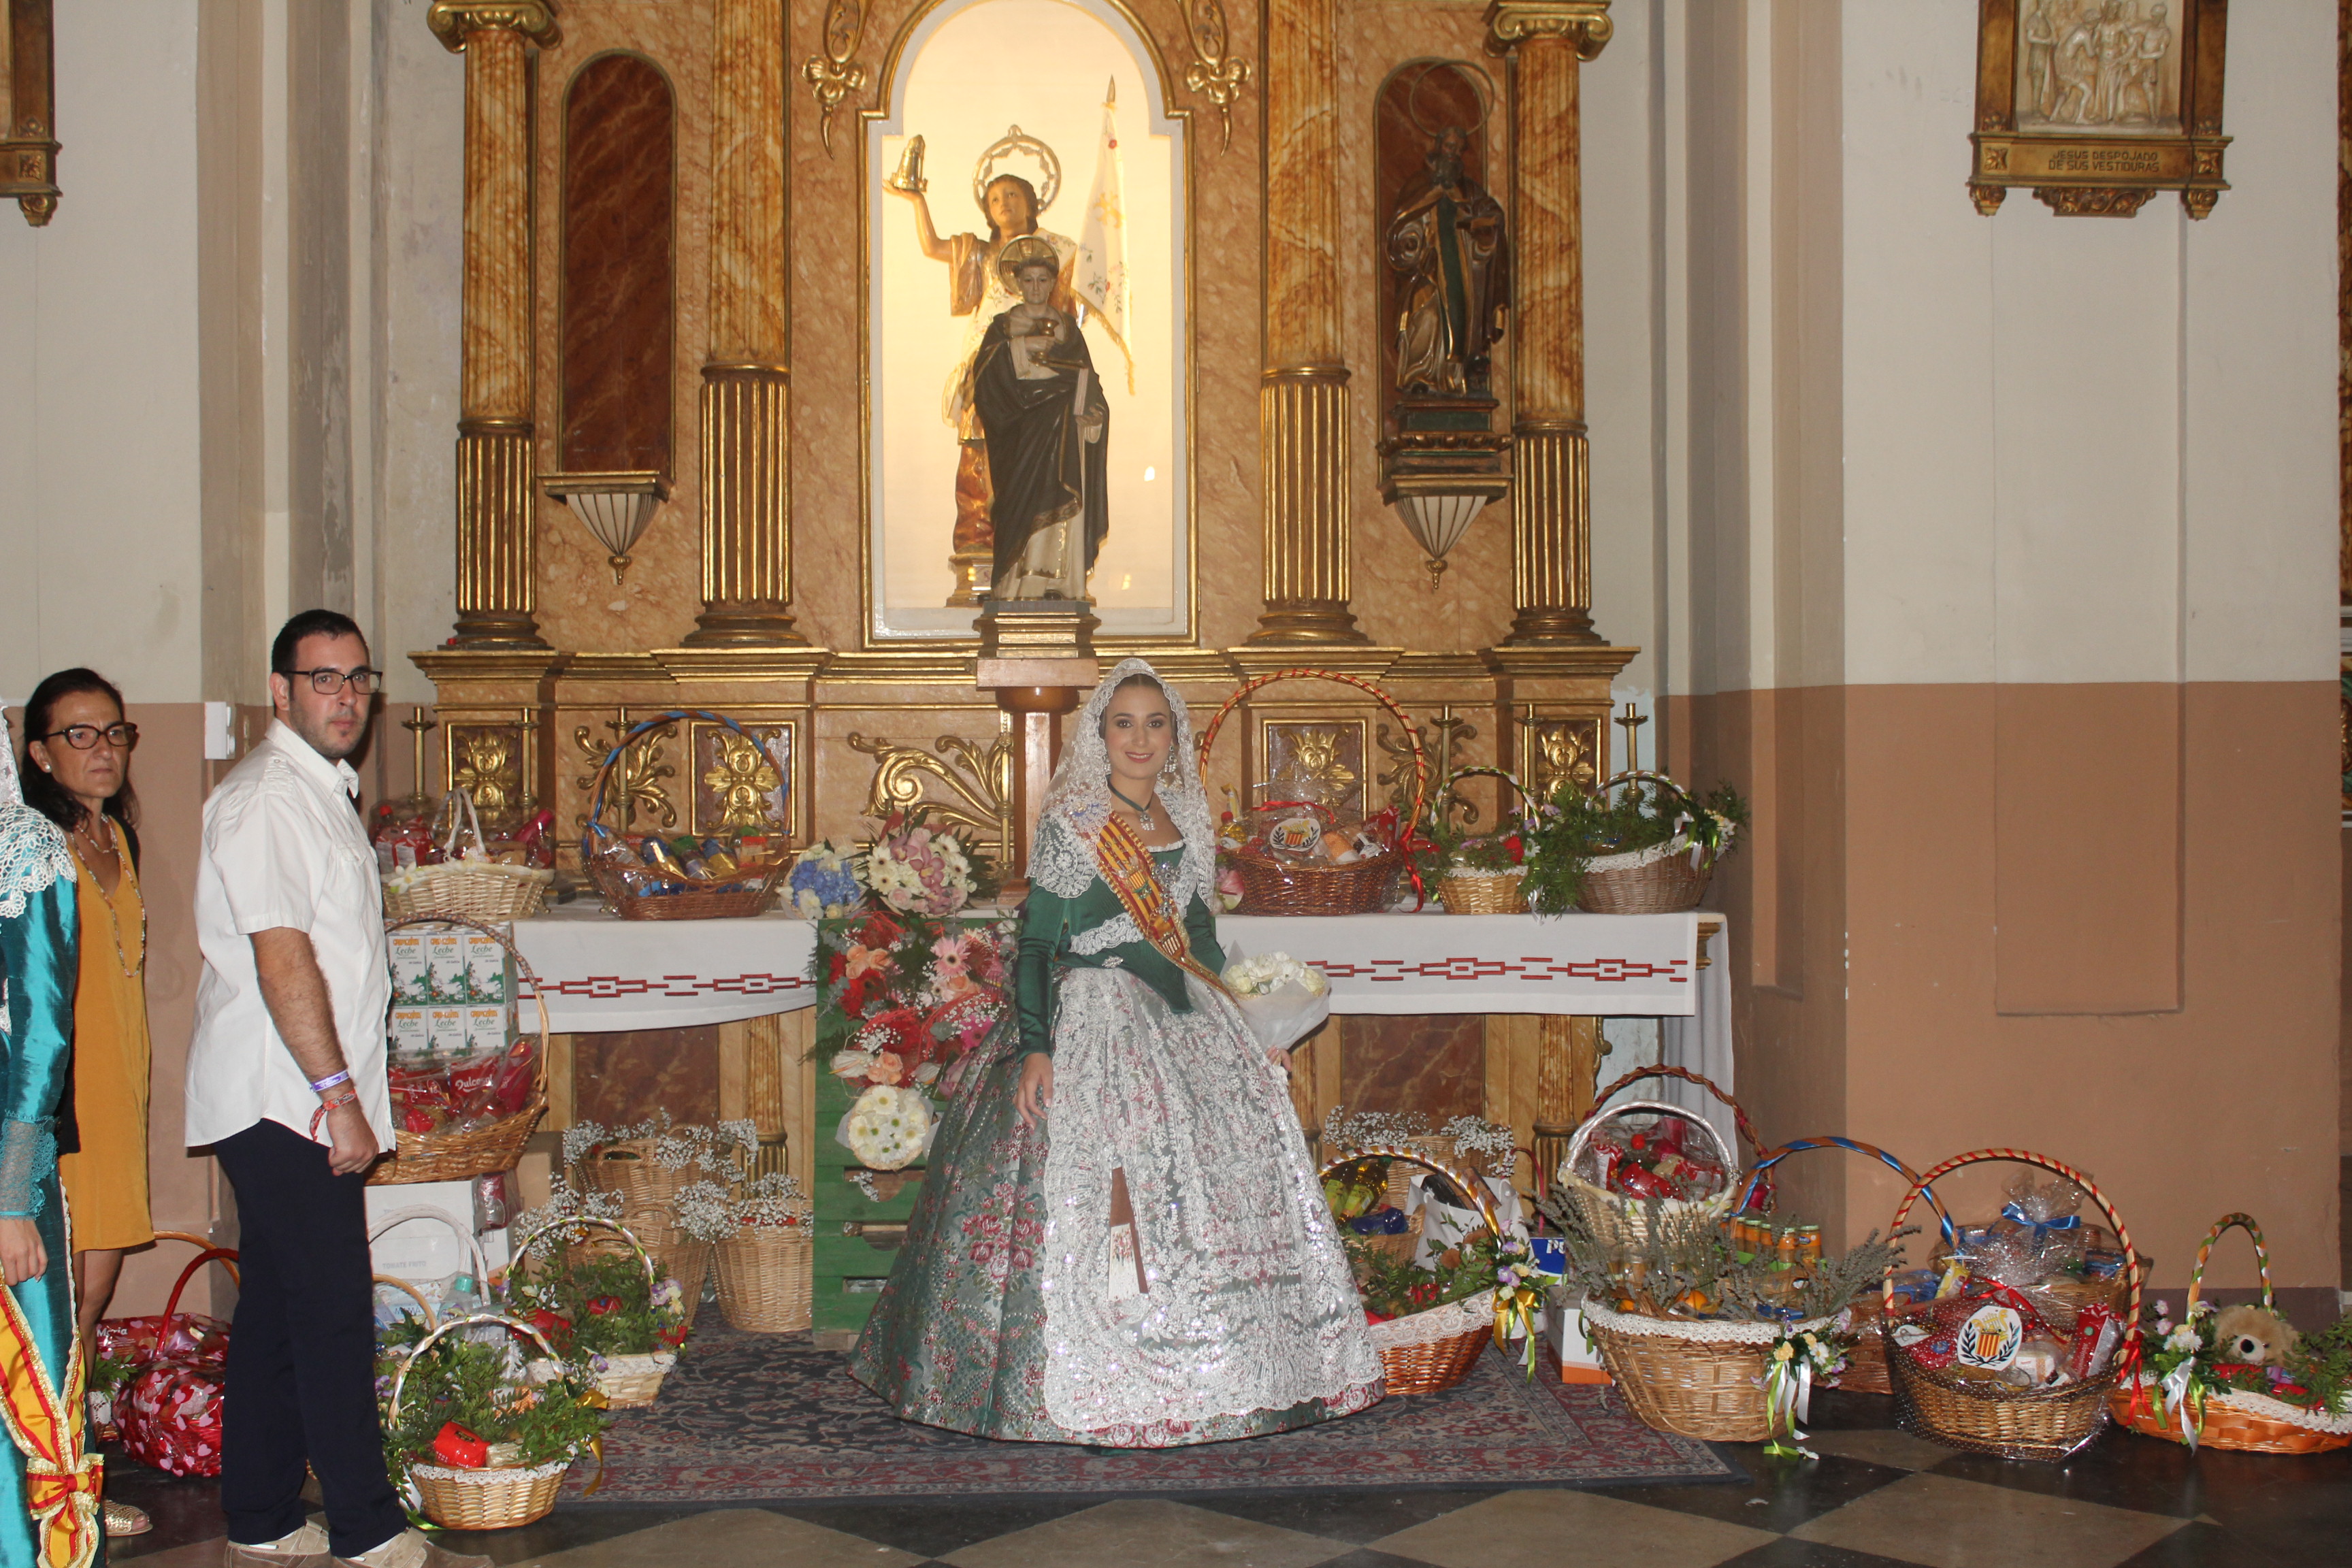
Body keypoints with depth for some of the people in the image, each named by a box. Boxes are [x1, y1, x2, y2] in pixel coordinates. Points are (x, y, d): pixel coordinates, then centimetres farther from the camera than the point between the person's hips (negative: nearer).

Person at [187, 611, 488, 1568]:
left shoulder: (322, 793, 18)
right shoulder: (267, 800, -14)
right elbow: (281, 960, -21)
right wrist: (340, 1095, -22)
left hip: (294, 1105, 10)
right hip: (281, 1102, -10)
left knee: (278, 1311, 13)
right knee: (333, 1318, -6)